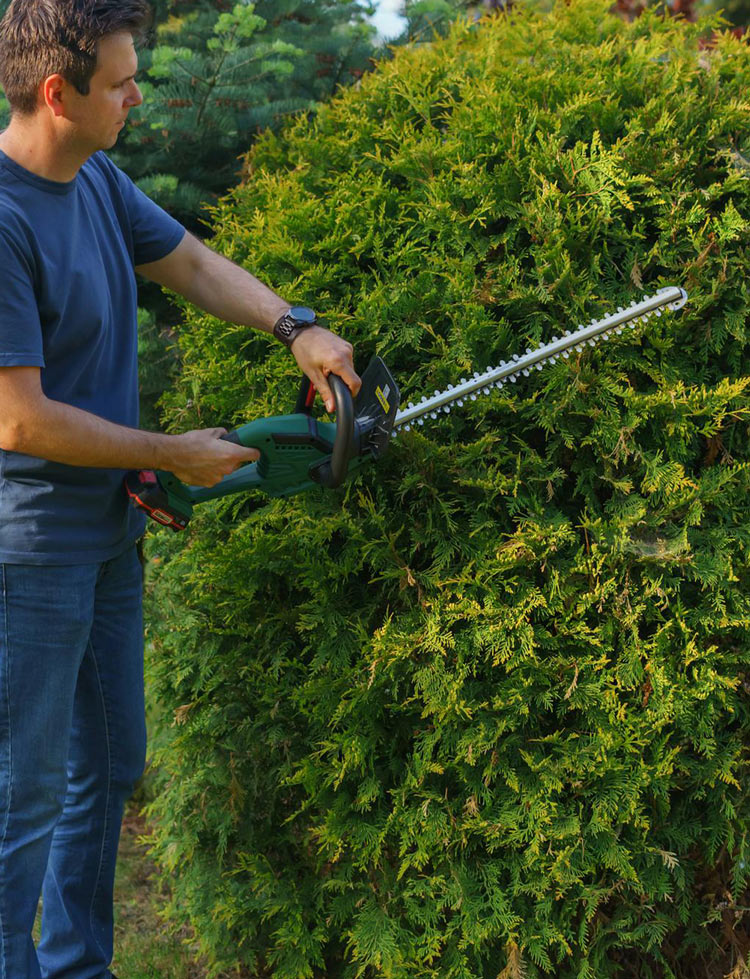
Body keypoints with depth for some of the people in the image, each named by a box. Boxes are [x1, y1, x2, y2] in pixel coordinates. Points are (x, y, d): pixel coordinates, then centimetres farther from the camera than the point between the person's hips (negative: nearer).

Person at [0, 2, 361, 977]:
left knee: (110, 766, 20)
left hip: (106, 533, 10)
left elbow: (190, 261, 18)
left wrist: (296, 327, 2)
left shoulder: (95, 178, 3)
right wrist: (175, 456, -14)